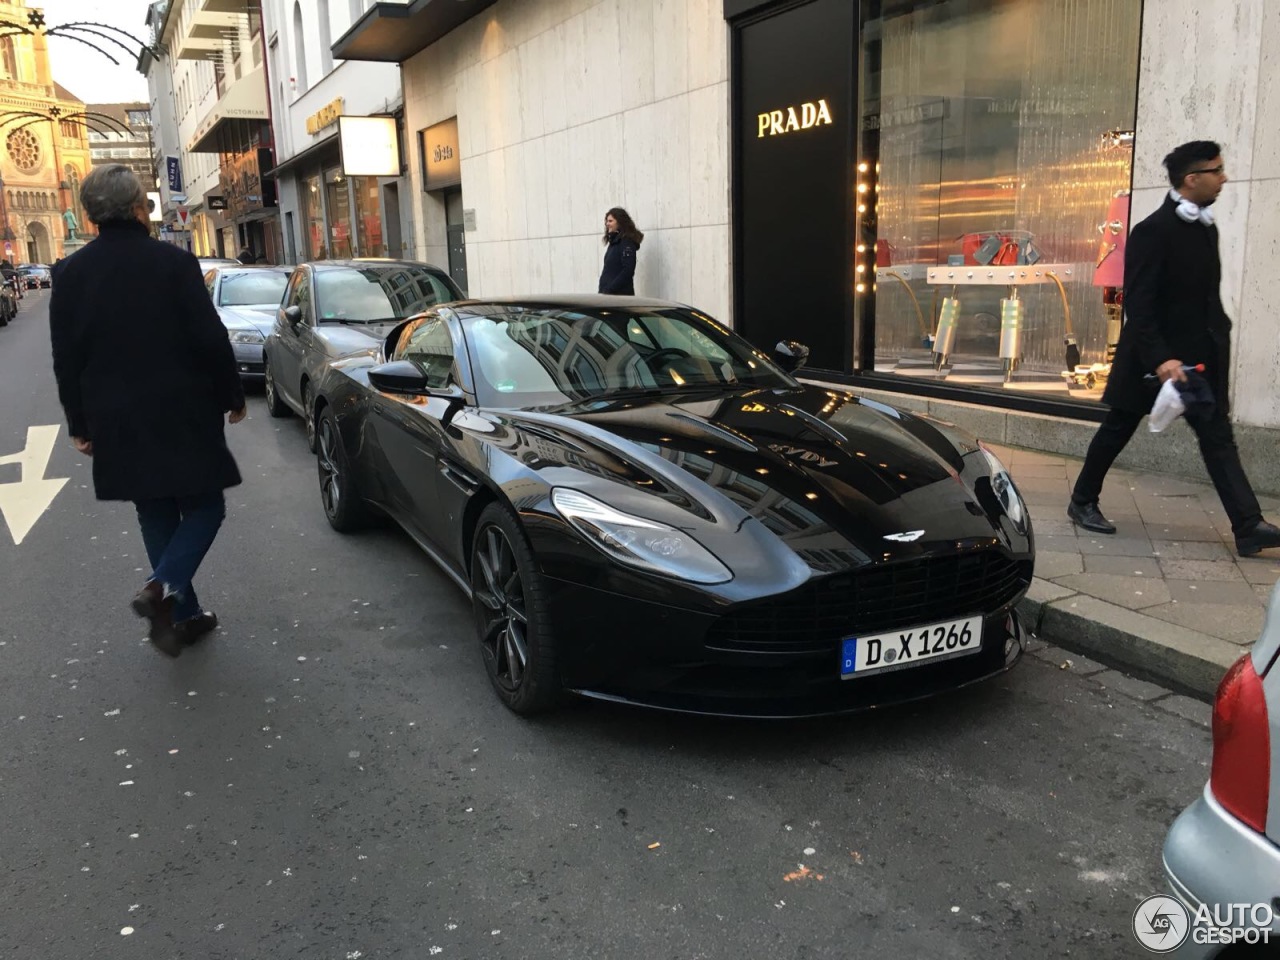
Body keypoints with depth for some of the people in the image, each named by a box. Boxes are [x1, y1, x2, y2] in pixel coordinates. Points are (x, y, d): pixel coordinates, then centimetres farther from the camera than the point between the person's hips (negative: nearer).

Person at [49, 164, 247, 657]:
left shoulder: (71, 273, 2)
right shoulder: (173, 262, -10)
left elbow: (66, 358, 5)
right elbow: (211, 340, -10)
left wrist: (80, 423, 13)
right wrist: (233, 396, 3)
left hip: (118, 423, 4)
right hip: (182, 415, -4)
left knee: (157, 517, 15)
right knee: (204, 506, 10)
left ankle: (182, 615, 18)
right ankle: (164, 586, -12)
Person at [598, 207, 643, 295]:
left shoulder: (627, 242, -8)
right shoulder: (613, 242, 17)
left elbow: (628, 271, -17)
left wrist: (610, 290, -20)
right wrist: (602, 291, 10)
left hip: (620, 294, -8)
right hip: (607, 293, 8)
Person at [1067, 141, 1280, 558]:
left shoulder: (1206, 228, 10)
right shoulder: (1153, 231, -16)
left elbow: (1206, 295, 15)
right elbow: (1137, 304, -21)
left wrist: (1219, 335, 7)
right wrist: (1160, 358, -28)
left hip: (1200, 356, 7)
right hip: (1154, 356, -7)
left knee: (1218, 437, 2)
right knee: (1117, 430, 7)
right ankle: (1083, 502, 24)